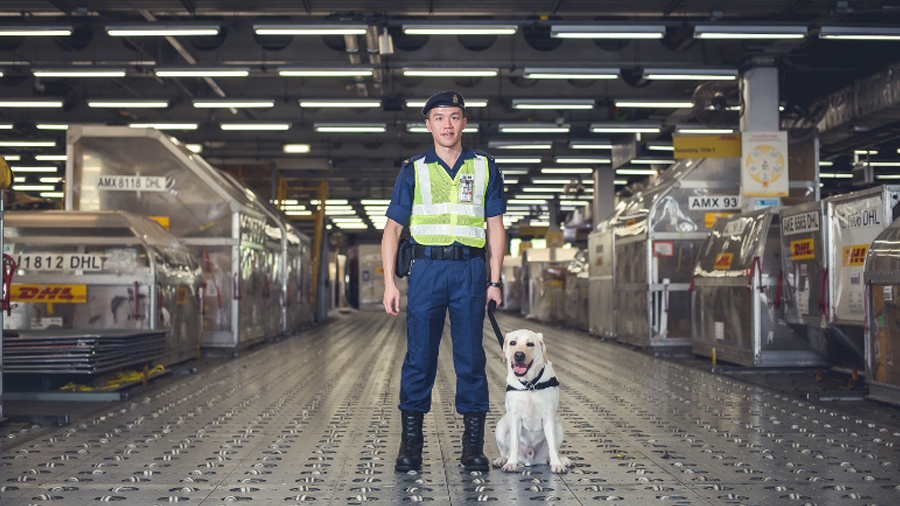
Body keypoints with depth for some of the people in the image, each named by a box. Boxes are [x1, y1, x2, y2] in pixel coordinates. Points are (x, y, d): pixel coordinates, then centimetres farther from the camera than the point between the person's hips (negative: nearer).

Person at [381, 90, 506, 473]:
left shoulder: (485, 167, 9)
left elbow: (495, 227, 10)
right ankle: (410, 441, 10)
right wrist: (389, 283, -1)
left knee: (471, 356, 1)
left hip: (470, 270, 0)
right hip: (427, 267, 0)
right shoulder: (414, 170, 8)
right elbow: (393, 228, 7)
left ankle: (473, 444, 9)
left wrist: (495, 281, 3)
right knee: (419, 355, 1)